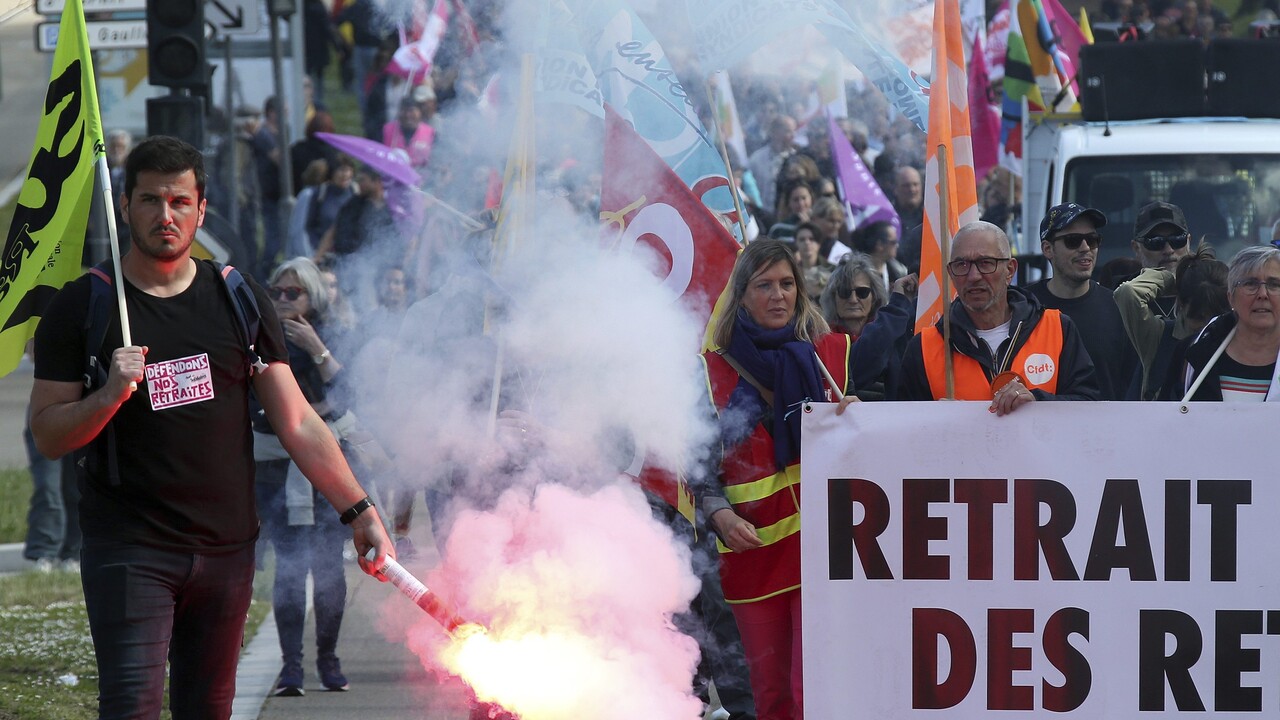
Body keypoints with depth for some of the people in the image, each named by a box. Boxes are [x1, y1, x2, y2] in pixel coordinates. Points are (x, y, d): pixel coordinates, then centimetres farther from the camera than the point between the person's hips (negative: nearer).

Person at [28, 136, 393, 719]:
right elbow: (48, 436, 0)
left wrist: (360, 513, 1)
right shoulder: (80, 309, 0)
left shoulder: (239, 301, 8)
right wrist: (110, 395, -18)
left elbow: (297, 424, 7)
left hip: (227, 545, 3)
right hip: (128, 547, -3)